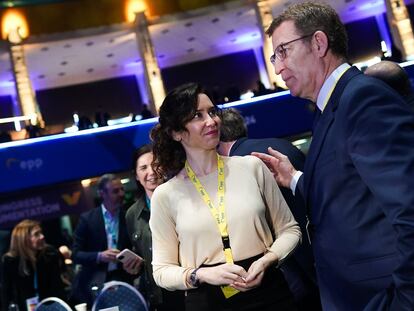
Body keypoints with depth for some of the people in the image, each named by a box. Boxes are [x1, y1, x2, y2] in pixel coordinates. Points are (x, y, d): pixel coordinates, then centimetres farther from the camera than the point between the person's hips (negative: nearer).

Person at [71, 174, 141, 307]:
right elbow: (75, 254, -1)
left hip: (121, 281, 1)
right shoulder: (87, 218, 0)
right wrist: (99, 256, -17)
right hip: (93, 284, -1)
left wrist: (135, 263, -13)